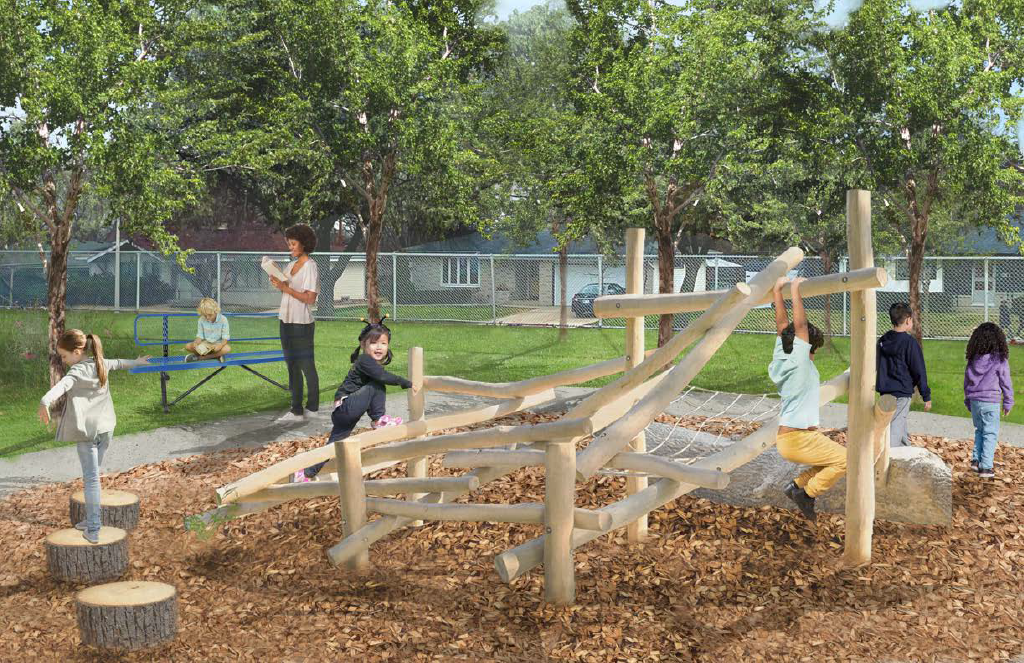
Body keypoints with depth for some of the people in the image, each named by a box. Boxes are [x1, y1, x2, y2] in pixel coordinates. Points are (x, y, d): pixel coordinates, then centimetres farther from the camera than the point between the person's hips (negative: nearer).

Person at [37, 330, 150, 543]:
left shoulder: (78, 371, -15)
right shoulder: (101, 364, 8)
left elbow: (62, 385, -37)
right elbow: (118, 363, 30)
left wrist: (46, 401, -56)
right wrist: (136, 362, 51)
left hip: (87, 431, -7)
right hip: (105, 428, 7)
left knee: (91, 478, -6)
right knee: (93, 475, 19)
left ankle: (93, 530, -7)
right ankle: (91, 520, 26)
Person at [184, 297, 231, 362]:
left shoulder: (223, 320, -14)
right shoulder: (201, 320, -7)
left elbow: (225, 338, -13)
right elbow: (200, 336, -1)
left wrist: (220, 345, -35)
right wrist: (196, 343, -25)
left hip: (217, 344, -2)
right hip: (205, 344, 2)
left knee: (227, 349, -37)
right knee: (188, 346, -22)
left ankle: (199, 357, -25)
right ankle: (216, 355, -20)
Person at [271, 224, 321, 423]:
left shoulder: (310, 267, -11)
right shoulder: (291, 265, 13)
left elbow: (309, 298, -18)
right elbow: (286, 288, 15)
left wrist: (286, 288, -20)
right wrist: (277, 283, -4)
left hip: (301, 323, -8)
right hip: (286, 321, 8)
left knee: (306, 366, 0)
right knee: (292, 366, 10)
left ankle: (312, 408, 9)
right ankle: (296, 410, 14)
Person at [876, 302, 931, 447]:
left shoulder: (883, 340, 9)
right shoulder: (910, 342, -12)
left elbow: (877, 367, 18)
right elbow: (919, 371, -9)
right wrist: (926, 396, -3)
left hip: (885, 391, 7)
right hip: (902, 393, -7)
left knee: (902, 432, 19)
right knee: (894, 432, -9)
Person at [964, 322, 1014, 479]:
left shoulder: (973, 359, 2)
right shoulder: (1000, 359, -10)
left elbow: (967, 380, 11)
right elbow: (1006, 382, -5)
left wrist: (968, 401, 21)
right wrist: (1008, 403, 7)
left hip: (974, 401, 4)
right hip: (991, 402, -4)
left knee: (979, 430, 20)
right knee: (990, 434, 2)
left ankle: (976, 459, 13)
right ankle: (986, 467, 0)